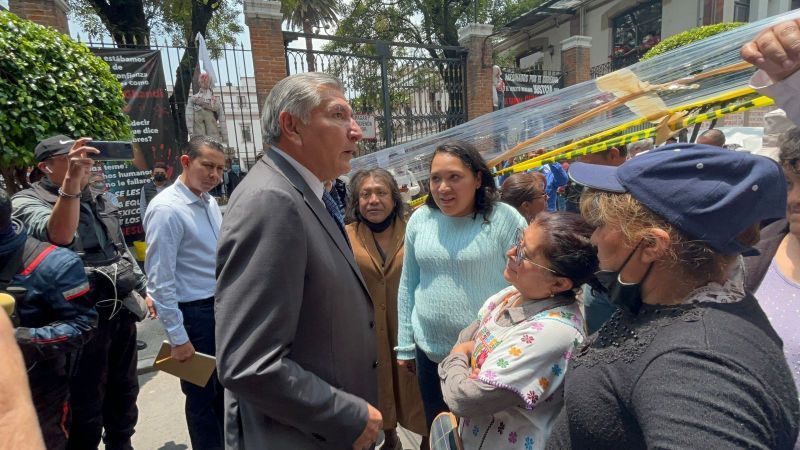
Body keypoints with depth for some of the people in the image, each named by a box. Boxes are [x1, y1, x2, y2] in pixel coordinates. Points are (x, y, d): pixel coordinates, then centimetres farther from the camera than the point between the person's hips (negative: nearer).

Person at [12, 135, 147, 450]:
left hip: (122, 310, 7)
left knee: (124, 391, 20)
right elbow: (59, 235, -31)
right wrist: (71, 180, -40)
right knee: (86, 404, 5)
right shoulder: (28, 201, -7)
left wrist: (143, 289, 16)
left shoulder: (99, 201, 14)